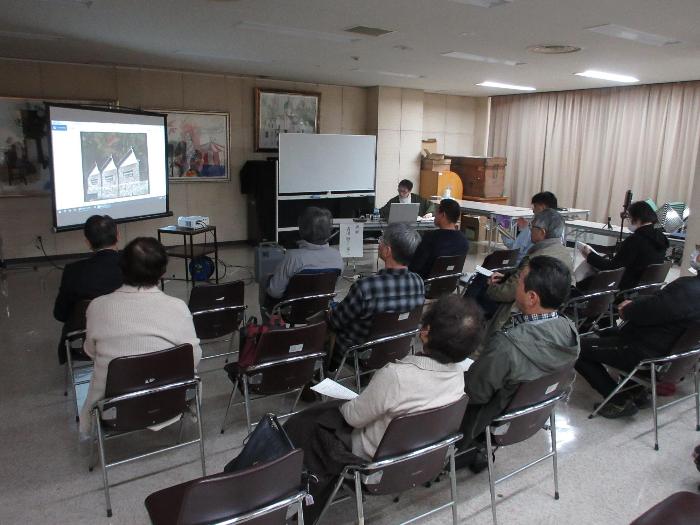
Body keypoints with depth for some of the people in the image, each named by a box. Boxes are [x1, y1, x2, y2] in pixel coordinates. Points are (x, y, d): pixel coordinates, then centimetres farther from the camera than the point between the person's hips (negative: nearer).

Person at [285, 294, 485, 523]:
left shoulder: (396, 375, -38)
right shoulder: (458, 370, -17)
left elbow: (354, 417, -21)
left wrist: (343, 405, 2)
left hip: (376, 458, -6)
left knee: (300, 427, 12)